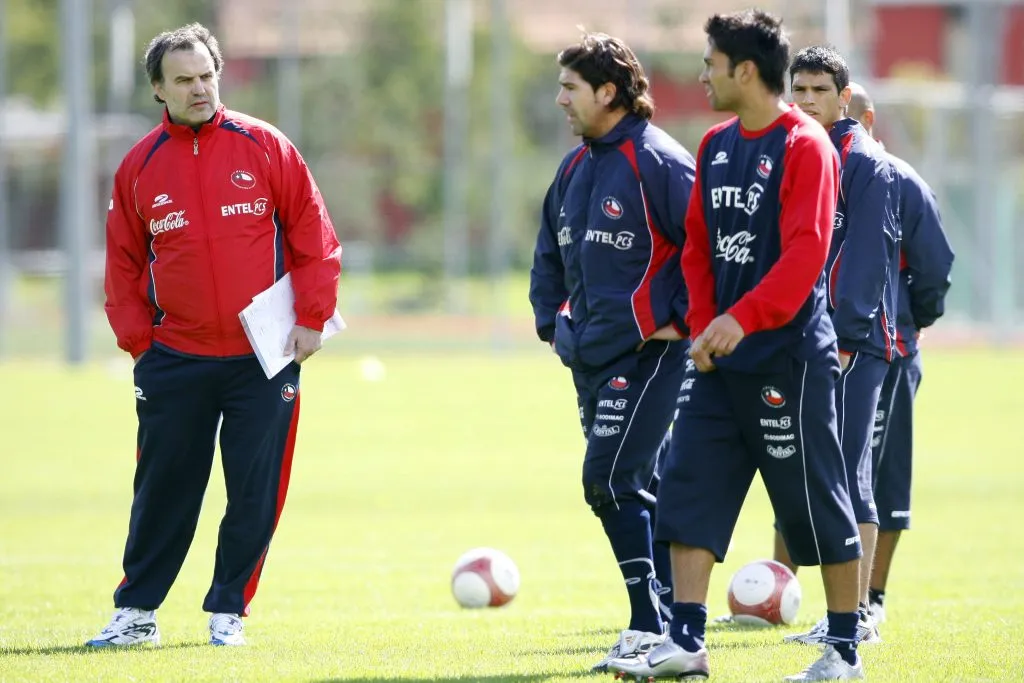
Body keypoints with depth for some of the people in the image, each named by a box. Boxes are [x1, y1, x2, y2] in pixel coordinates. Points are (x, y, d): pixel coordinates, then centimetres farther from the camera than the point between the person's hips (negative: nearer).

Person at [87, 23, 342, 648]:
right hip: (175, 361, 1)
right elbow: (124, 264, 12)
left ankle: (229, 611, 13)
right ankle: (137, 611, 15)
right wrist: (137, 339, 3)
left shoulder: (265, 147, 0)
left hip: (264, 357, -1)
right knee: (163, 490, 5)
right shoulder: (140, 166, 5)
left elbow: (315, 238, 1)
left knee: (256, 492, 0)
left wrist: (311, 319, -4)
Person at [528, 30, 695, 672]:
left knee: (611, 480, -16)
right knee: (640, 487, 10)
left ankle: (649, 626, -12)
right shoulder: (576, 166, 13)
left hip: (648, 351, -9)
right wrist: (552, 322, 18)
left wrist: (681, 318, -16)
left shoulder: (657, 162, -13)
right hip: (590, 355, 9)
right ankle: (672, 622, 15)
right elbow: (551, 252, 27)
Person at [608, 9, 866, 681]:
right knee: (689, 492, 2)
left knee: (817, 502, 0)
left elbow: (805, 252, -21)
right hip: (722, 359, 8)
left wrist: (741, 319, -30)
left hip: (789, 358, -8)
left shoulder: (805, 147, -12)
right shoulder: (716, 145, 12)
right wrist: (703, 328, 4)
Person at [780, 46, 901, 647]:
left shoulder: (865, 162, -6)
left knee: (845, 472, -9)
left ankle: (857, 616, -9)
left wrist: (846, 333, -20)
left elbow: (868, 256, -14)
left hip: (852, 344, -8)